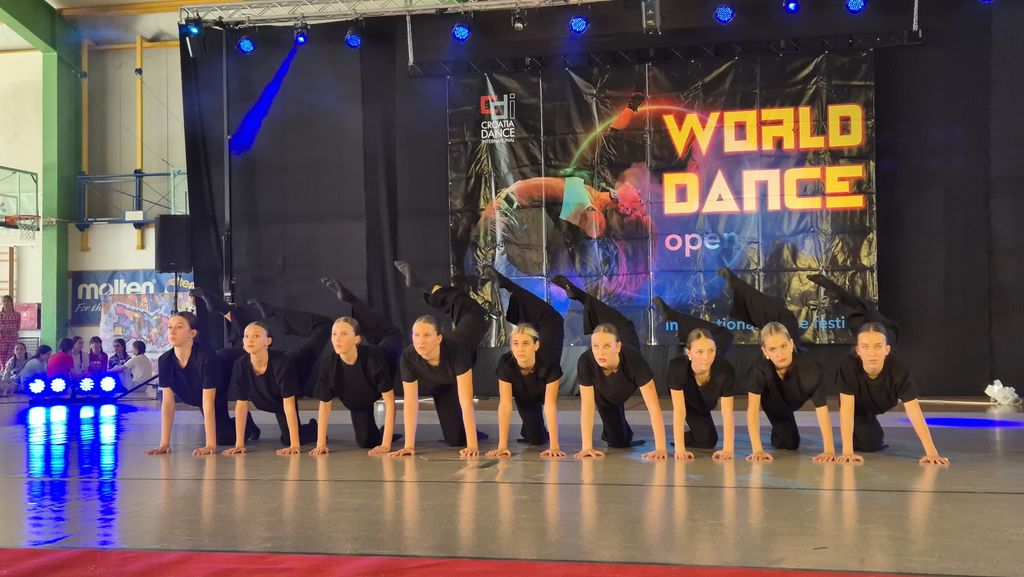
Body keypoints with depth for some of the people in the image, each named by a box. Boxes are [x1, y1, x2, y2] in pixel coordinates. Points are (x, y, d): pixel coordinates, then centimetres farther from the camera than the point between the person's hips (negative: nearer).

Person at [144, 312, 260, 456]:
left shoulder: (207, 358, -38)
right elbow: (168, 402, -19)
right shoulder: (164, 361, -22)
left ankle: (246, 424, 24)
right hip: (198, 399, 5)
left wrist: (210, 445, -39)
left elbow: (208, 404, -38)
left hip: (220, 399, -5)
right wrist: (164, 443, -24)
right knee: (222, 438, 9)